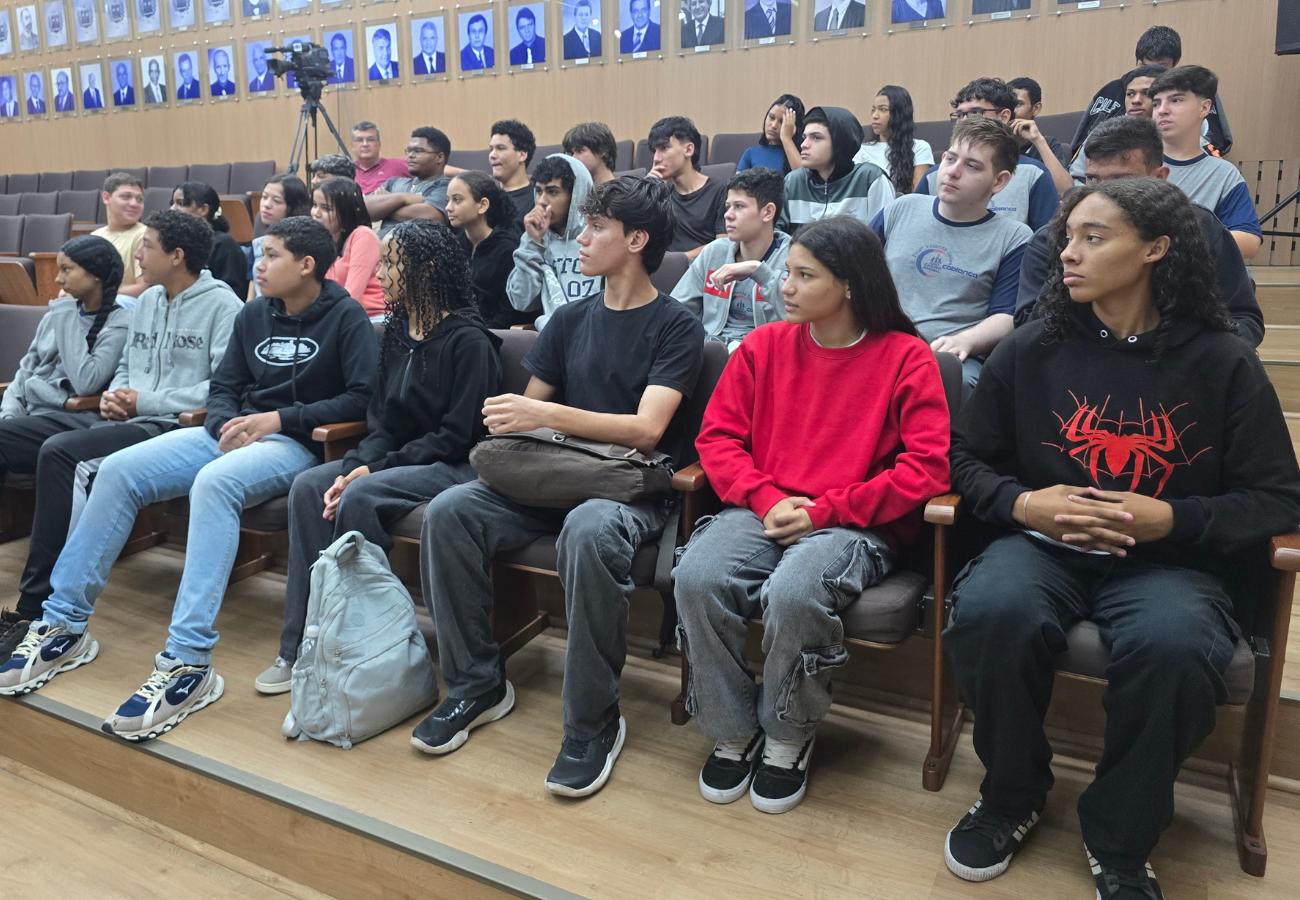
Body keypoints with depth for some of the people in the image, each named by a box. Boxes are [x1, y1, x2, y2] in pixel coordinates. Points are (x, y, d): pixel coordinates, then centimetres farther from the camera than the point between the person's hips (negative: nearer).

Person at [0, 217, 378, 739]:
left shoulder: (346, 317, -2)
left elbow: (362, 397, -13)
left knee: (213, 482, -37)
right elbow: (222, 387, 18)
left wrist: (280, 417, -16)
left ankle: (188, 661, -38)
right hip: (234, 434, 7)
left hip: (297, 443, -7)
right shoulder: (254, 314, 16)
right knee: (118, 470, -12)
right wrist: (229, 424, -5)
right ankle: (63, 625, -2)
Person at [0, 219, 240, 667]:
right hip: (126, 417, 9)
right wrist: (115, 395, 4)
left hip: (173, 425, -9)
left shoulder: (221, 304, -6)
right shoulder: (147, 301, 21)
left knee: (59, 452, -27)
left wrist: (145, 402, -14)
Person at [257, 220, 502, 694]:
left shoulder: (468, 341, -13)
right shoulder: (396, 333, 12)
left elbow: (456, 436, -16)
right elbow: (382, 422, 10)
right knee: (307, 486, -14)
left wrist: (375, 469, -18)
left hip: (456, 467, -8)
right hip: (400, 458, 8)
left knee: (361, 496, -30)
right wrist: (357, 465, -10)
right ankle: (300, 648, -11)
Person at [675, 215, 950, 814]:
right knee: (697, 578, -27)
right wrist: (767, 499, -10)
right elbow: (717, 436, 9)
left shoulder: (905, 358, 0)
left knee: (795, 593, -35)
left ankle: (788, 739, -3)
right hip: (762, 512, 4)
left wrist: (822, 511, -13)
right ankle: (734, 733, -2)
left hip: (856, 525, -3)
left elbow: (927, 469, -8)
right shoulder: (764, 345, 12)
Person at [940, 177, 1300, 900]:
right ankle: (1012, 797, -1)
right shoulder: (1032, 350, 5)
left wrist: (1171, 520, -15)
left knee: (1173, 648, -35)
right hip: (1044, 546, 2)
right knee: (990, 612, -32)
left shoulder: (1222, 360, 0)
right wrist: (1022, 502, -10)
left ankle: (1120, 842, -5)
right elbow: (968, 457, 11)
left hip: (1169, 562, -1)